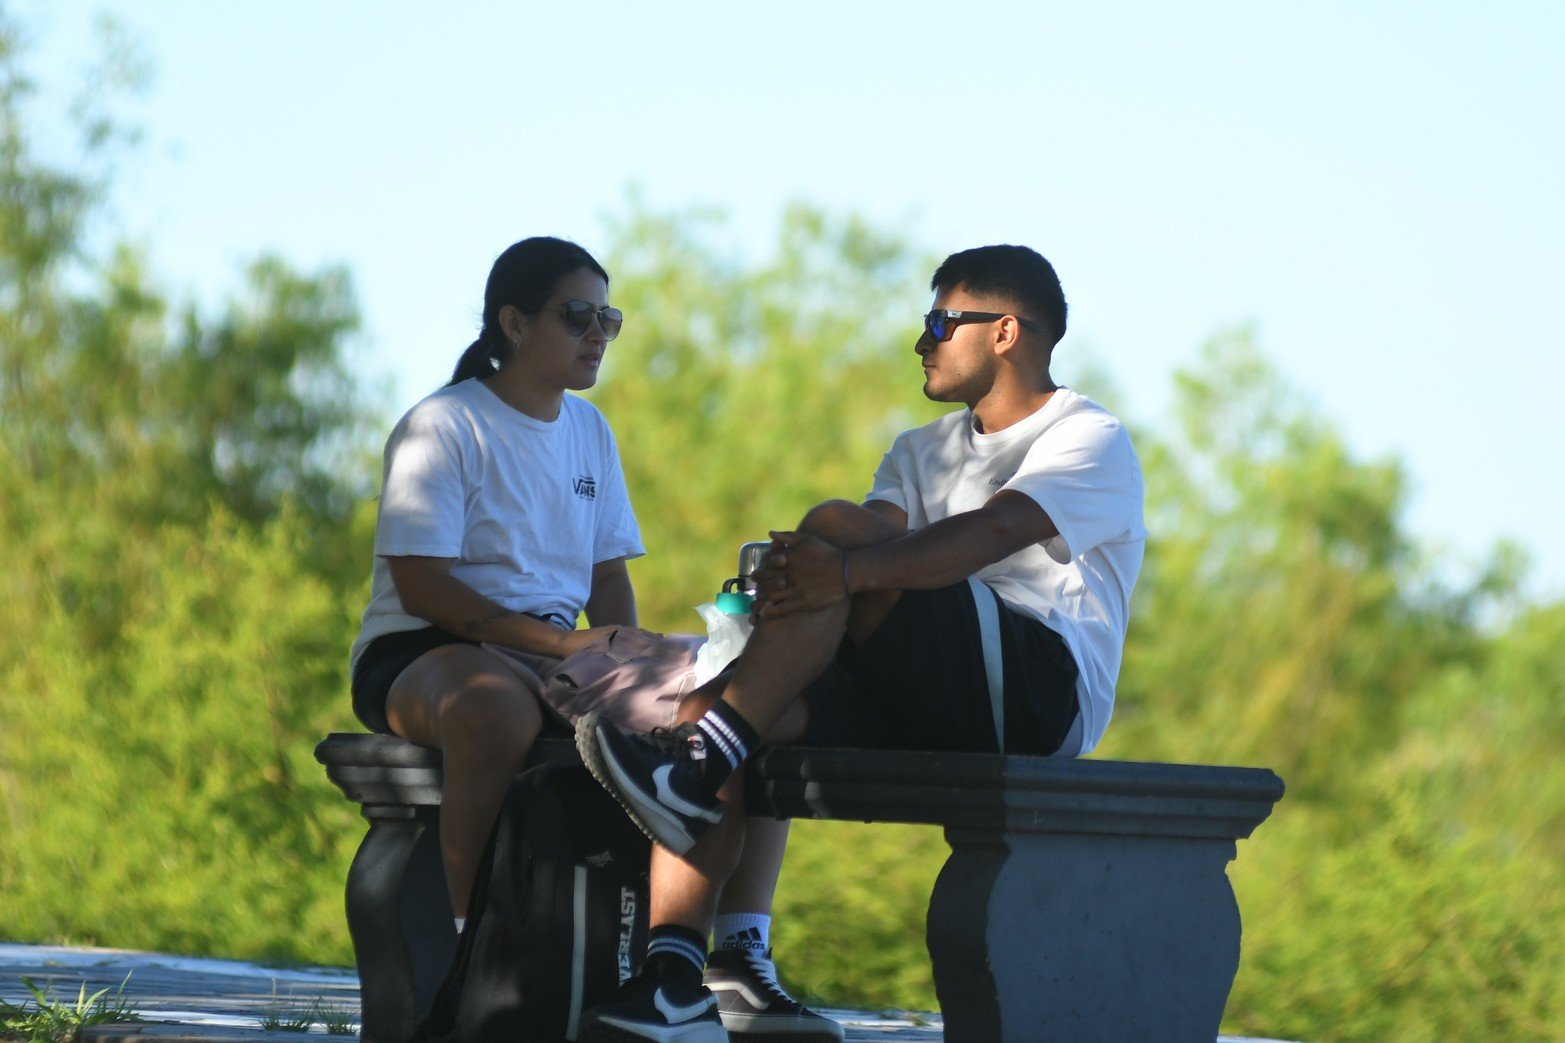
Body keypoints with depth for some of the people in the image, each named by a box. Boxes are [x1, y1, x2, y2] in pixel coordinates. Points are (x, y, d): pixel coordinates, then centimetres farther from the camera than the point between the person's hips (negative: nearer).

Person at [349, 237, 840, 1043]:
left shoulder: (590, 432, 16)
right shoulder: (443, 426, -8)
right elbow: (422, 587, -16)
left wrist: (621, 645, -6)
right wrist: (560, 643, -24)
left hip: (561, 657, 7)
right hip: (423, 653, -7)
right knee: (500, 706, -45)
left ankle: (742, 958, -11)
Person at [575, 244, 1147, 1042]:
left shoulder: (1090, 440, 1)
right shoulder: (923, 452, 26)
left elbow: (994, 531, -20)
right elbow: (878, 545, 6)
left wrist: (846, 566, -36)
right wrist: (789, 576, -20)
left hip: (1036, 686, -7)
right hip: (926, 706, 7)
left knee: (835, 526, -22)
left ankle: (701, 765, -31)